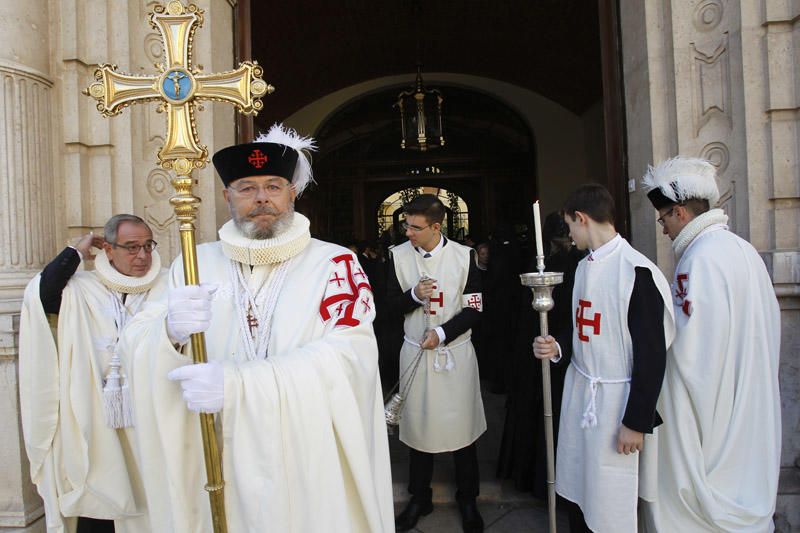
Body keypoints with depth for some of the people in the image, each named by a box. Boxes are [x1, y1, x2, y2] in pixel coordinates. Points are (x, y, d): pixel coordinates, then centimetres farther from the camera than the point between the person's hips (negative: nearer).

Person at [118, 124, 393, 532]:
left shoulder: (334, 264, -7)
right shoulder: (194, 264, 4)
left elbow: (350, 356, -20)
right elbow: (137, 345, -2)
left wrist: (237, 382, -29)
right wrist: (171, 331, -26)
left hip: (310, 471, -2)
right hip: (215, 470, 3)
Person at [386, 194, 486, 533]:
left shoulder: (464, 256, -8)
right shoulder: (398, 255, -2)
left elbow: (474, 309, -5)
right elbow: (392, 303, 4)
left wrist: (442, 333, -16)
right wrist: (414, 295, -16)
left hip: (455, 352, -2)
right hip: (415, 352, 2)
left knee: (461, 427, 7)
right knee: (417, 426, 11)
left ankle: (467, 500, 29)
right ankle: (419, 498, 31)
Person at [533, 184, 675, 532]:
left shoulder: (637, 271, -16)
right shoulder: (584, 266, 8)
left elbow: (652, 355, -16)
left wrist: (636, 421, -14)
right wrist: (557, 348, 1)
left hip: (616, 400, -7)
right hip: (578, 391, 7)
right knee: (577, 492, 15)